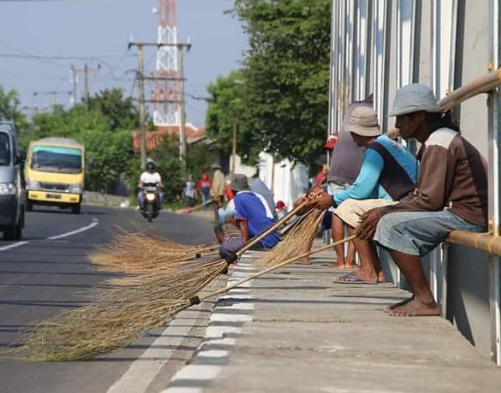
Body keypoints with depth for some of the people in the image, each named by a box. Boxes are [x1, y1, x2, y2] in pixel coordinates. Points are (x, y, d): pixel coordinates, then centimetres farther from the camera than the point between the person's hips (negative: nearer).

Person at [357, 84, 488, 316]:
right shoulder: (435, 140, 17)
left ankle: (425, 301, -15)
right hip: (460, 211, 11)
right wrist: (384, 212, 0)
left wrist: (385, 212, -10)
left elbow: (429, 200, -21)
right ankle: (419, 296, 8)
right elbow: (422, 195, 13)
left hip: (467, 216, -11)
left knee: (392, 226, -19)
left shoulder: (438, 144, -15)